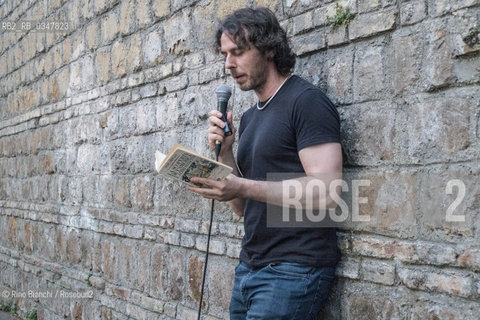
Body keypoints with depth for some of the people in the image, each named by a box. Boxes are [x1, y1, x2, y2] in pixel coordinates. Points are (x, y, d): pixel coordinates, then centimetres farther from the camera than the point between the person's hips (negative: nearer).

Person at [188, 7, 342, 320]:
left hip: (294, 270, -7)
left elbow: (326, 194, -19)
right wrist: (224, 152, 1)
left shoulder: (306, 101, -9)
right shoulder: (249, 117, 15)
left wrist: (242, 187, -23)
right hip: (249, 268, 8)